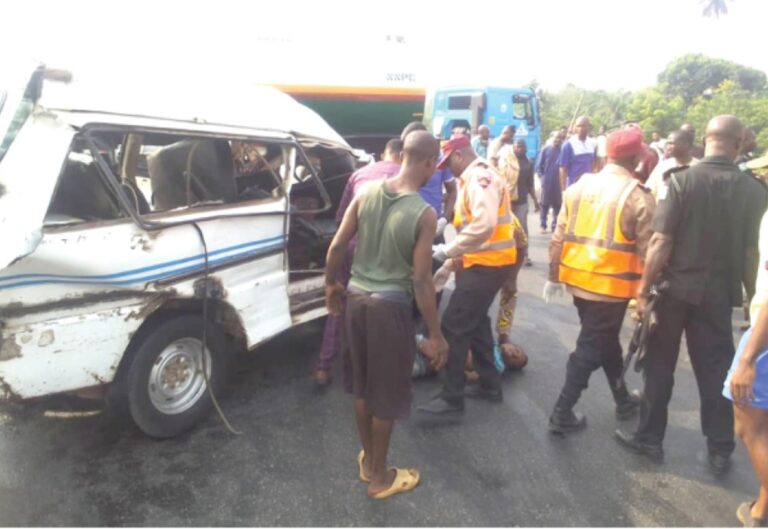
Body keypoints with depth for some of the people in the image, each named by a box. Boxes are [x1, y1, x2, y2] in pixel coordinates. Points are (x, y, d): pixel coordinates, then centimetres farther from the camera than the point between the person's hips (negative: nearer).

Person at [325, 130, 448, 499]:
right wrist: (435, 335, -8)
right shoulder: (424, 214, -16)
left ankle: (367, 459, 40)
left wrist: (331, 284, 18)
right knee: (387, 393, 12)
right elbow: (421, 280, -16)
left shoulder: (366, 193, -2)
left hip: (355, 297, 6)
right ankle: (379, 477, 28)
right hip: (390, 305, -5)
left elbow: (337, 246, 1)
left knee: (363, 385, 21)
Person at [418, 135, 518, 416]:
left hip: (487, 264, -11)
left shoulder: (480, 177, -17)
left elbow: (484, 225, -29)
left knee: (454, 326, -8)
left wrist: (449, 250, -23)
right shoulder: (475, 177, 16)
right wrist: (458, 256, 16)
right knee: (476, 322, 20)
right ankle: (490, 384, 31)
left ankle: (452, 398, -1)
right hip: (485, 261, 11)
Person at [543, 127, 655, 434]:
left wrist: (554, 276, 13)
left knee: (605, 340, 23)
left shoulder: (579, 187, 3)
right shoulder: (638, 198, -11)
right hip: (612, 284, -6)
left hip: (578, 279, 6)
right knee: (590, 348, 6)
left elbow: (559, 237, 5)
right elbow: (647, 251, -10)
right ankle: (562, 414, 11)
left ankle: (623, 399, 40)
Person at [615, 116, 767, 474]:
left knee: (660, 367, 11)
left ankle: (649, 438, 21)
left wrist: (643, 289, -8)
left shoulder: (682, 180, -12)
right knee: (716, 371, 13)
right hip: (719, 293, 2)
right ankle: (720, 450, 22)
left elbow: (661, 242, -15)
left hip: (675, 288, -2)